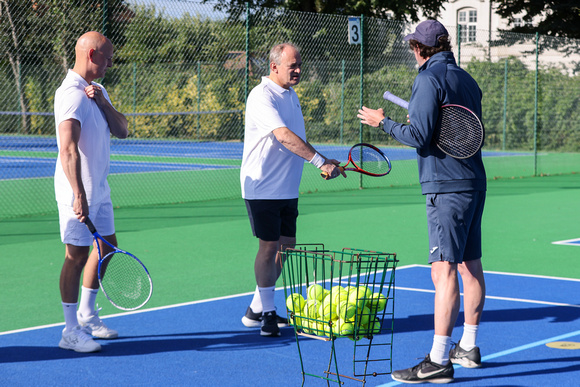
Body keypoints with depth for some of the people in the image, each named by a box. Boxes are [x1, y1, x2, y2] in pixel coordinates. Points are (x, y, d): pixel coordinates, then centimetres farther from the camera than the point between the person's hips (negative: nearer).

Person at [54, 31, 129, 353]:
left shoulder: (97, 90, 13)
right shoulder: (73, 94, -18)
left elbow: (122, 131, 6)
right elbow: (68, 148, -28)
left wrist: (102, 101, -10)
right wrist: (79, 194, -33)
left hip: (100, 188, 10)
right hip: (79, 192, -10)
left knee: (107, 247, 16)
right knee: (77, 255, -6)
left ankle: (86, 315, 31)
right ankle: (71, 332, 2)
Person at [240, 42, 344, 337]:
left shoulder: (291, 95, 14)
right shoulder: (262, 96, -16)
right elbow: (284, 136, -29)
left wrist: (323, 163, 12)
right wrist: (320, 161, -35)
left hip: (288, 189, 9)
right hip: (262, 188, -9)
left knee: (286, 245, 10)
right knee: (269, 246, -6)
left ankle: (256, 309, 22)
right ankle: (267, 315, 5)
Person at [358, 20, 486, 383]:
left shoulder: (430, 79, -11)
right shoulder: (467, 80, 15)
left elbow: (418, 137, -16)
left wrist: (384, 122, -1)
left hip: (447, 186, -9)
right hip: (474, 182, 9)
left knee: (444, 271, -11)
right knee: (471, 266, 14)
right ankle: (469, 348, 24)